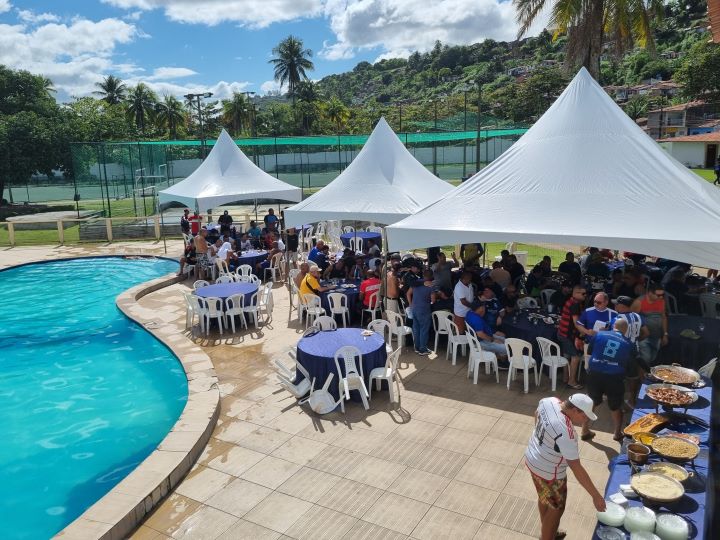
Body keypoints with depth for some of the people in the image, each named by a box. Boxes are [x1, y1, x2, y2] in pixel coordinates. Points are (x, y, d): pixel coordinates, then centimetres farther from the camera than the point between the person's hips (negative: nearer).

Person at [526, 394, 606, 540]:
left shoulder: (550, 401, -14)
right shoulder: (566, 433, -36)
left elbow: (537, 414, 9)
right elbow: (577, 469, -30)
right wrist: (596, 496, -22)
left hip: (532, 459, 9)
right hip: (548, 472, -9)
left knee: (544, 499, 29)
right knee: (555, 509, 15)